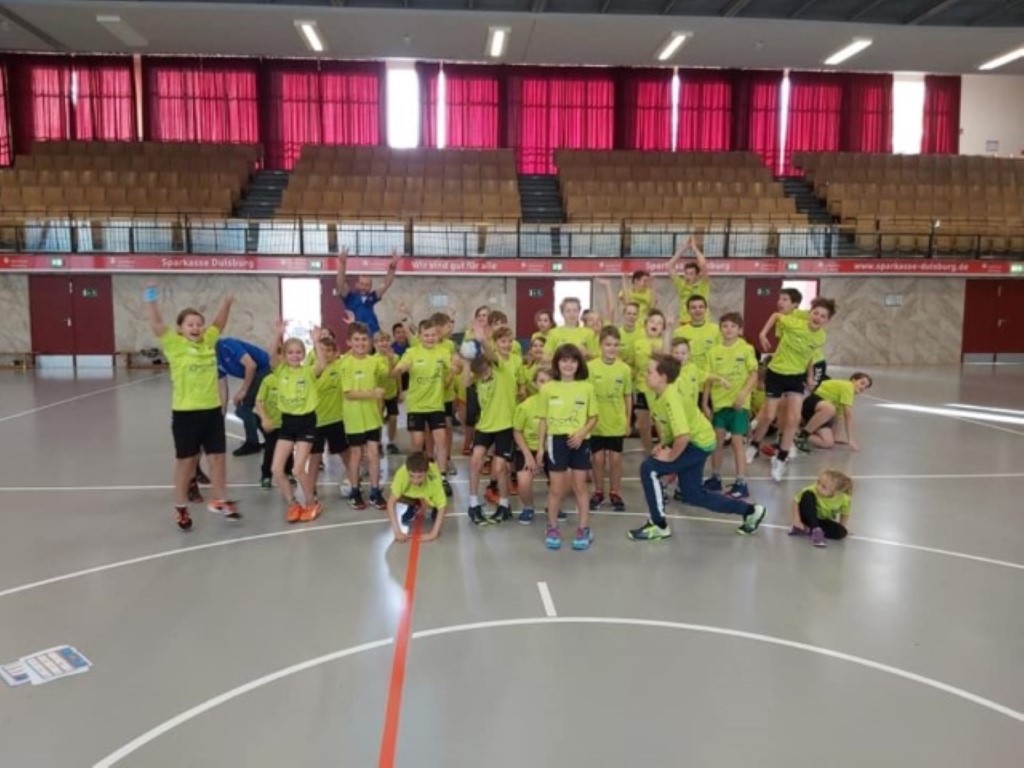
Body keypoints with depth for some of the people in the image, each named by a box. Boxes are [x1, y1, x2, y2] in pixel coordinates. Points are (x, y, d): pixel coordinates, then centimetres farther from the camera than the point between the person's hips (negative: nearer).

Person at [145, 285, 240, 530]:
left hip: (212, 409, 4)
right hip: (186, 412, -4)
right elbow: (157, 325, -17)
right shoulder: (175, 345, -6)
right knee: (186, 461, 7)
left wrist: (227, 302, 6)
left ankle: (219, 501, 27)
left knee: (218, 457, 10)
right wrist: (151, 303, -29)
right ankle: (181, 507, 22)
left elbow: (219, 323, 15)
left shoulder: (208, 341, 6)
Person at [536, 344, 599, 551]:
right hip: (557, 440, 0)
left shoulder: (587, 388, 0)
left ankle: (584, 529, 18)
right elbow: (543, 420, 4)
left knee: (580, 486, 8)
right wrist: (540, 447, 2)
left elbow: (594, 418, 5)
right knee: (556, 488, 6)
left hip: (580, 441, 0)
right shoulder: (547, 388, -1)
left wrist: (581, 433, -13)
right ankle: (552, 528, 21)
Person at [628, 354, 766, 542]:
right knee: (693, 495, 17)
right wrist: (662, 444, 5)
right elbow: (662, 421, 17)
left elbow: (683, 435, -38)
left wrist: (670, 457, -24)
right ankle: (749, 510, 30)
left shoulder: (671, 399, -31)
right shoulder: (660, 395, -4)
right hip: (691, 441, 10)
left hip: (699, 442, -10)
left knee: (649, 468, -17)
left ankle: (659, 526, -5)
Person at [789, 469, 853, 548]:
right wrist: (796, 521, -25)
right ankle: (815, 530, -25)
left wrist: (843, 528, -16)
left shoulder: (844, 499, -25)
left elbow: (845, 515, -6)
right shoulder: (812, 491, -31)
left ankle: (808, 530, -17)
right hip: (808, 518, -2)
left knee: (841, 532, -28)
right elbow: (796, 502, -20)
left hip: (824, 522, 2)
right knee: (808, 495, -31)